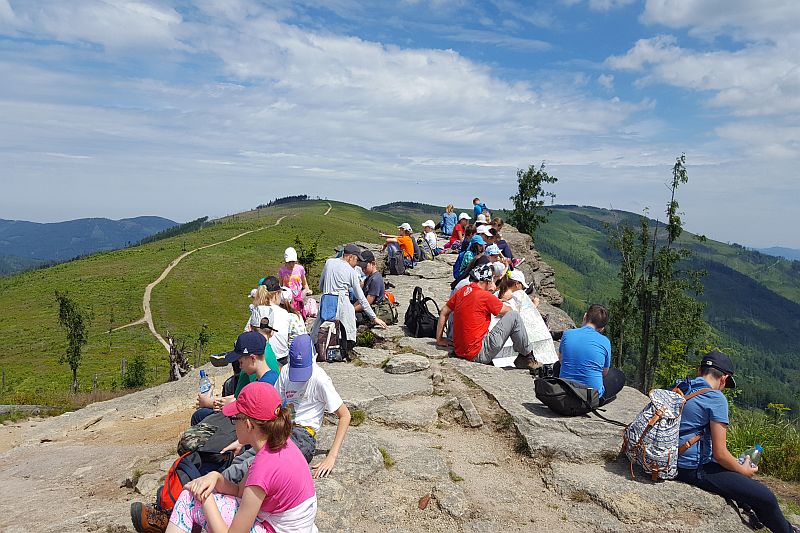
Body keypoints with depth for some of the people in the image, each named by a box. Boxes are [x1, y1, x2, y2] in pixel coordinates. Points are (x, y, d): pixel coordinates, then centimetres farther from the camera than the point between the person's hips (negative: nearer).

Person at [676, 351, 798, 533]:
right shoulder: (716, 399, -17)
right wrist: (743, 470, 2)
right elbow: (720, 454, -18)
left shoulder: (678, 387, 5)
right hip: (695, 469, -9)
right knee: (766, 497, -1)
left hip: (673, 462, 9)